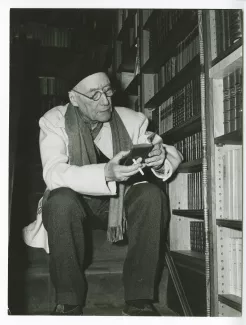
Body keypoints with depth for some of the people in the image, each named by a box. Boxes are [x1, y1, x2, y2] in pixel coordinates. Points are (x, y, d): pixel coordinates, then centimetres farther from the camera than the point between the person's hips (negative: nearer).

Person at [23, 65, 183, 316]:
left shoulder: (132, 120, -6)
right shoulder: (54, 121, -12)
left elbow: (174, 154, -7)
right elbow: (53, 173, -27)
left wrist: (161, 159, -33)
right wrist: (106, 173, -44)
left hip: (120, 201, 2)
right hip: (74, 200, -2)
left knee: (152, 195, -27)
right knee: (61, 200, -35)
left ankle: (139, 299, -21)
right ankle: (68, 302, -21)